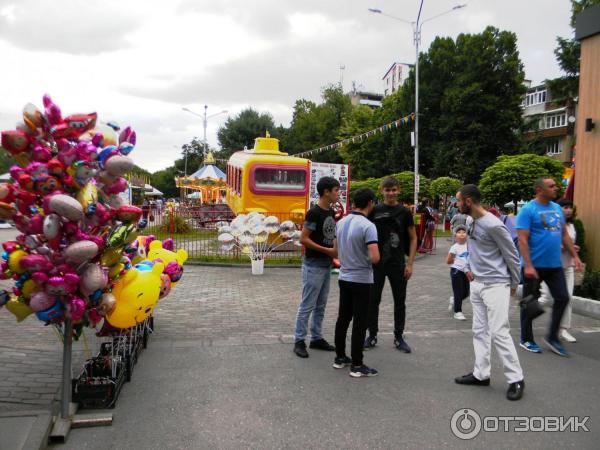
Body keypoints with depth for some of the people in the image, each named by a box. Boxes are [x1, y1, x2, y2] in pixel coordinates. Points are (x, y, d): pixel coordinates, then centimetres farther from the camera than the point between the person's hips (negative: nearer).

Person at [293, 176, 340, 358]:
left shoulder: (331, 212, 9)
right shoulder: (314, 212, -17)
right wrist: (328, 251, -17)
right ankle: (299, 341, 9)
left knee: (321, 305, 14)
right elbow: (303, 239, -19)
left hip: (326, 265, 8)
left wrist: (335, 251, 2)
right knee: (307, 305, -1)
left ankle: (316, 338, 24)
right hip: (313, 266, -8)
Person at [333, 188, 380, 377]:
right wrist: (369, 260, -4)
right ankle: (357, 365, 6)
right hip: (361, 280, -7)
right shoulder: (368, 226, -19)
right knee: (359, 323, 0)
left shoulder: (341, 223, 4)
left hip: (344, 277, 7)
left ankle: (340, 357, 24)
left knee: (343, 318, 15)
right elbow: (375, 258, -25)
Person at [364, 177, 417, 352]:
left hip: (398, 264, 0)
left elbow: (413, 239, 4)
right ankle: (372, 335, 20)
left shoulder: (404, 212, 1)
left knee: (400, 301, 8)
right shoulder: (374, 211, 1)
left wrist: (410, 264, -2)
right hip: (377, 263, 0)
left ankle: (398, 337, 21)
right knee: (373, 300, 6)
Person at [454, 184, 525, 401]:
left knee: (499, 332, -8)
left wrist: (514, 284, -2)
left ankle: (516, 379, 4)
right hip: (477, 284, 9)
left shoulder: (493, 225, -19)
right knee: (480, 331, 12)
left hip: (496, 285, -9)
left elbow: (512, 256, -11)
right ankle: (481, 374, 20)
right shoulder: (472, 222, 5)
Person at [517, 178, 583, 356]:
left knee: (563, 298, 7)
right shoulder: (528, 210, -12)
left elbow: (564, 234, 17)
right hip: (534, 265, -6)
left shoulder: (557, 208, 9)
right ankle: (526, 340, 21)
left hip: (555, 265, 7)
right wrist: (528, 266, -23)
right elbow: (522, 240, -17)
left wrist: (575, 256, 11)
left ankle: (552, 337, 23)